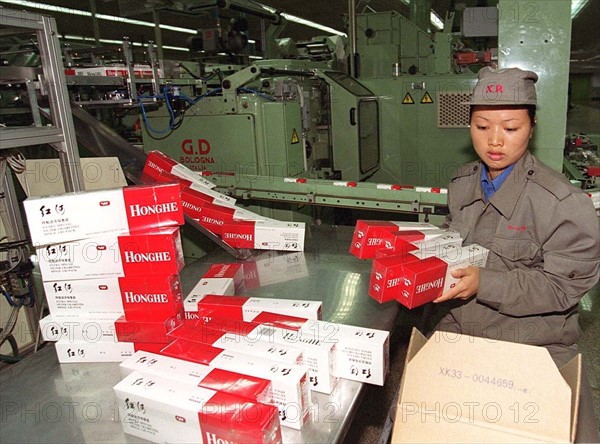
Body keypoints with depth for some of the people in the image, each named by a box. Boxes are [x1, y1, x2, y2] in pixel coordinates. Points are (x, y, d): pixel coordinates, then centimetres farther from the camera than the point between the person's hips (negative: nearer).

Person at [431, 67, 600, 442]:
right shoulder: (462, 183, 3)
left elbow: (562, 287, -15)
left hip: (533, 345, -4)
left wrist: (484, 284, -26)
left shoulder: (562, 202, -16)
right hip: (460, 331, 4)